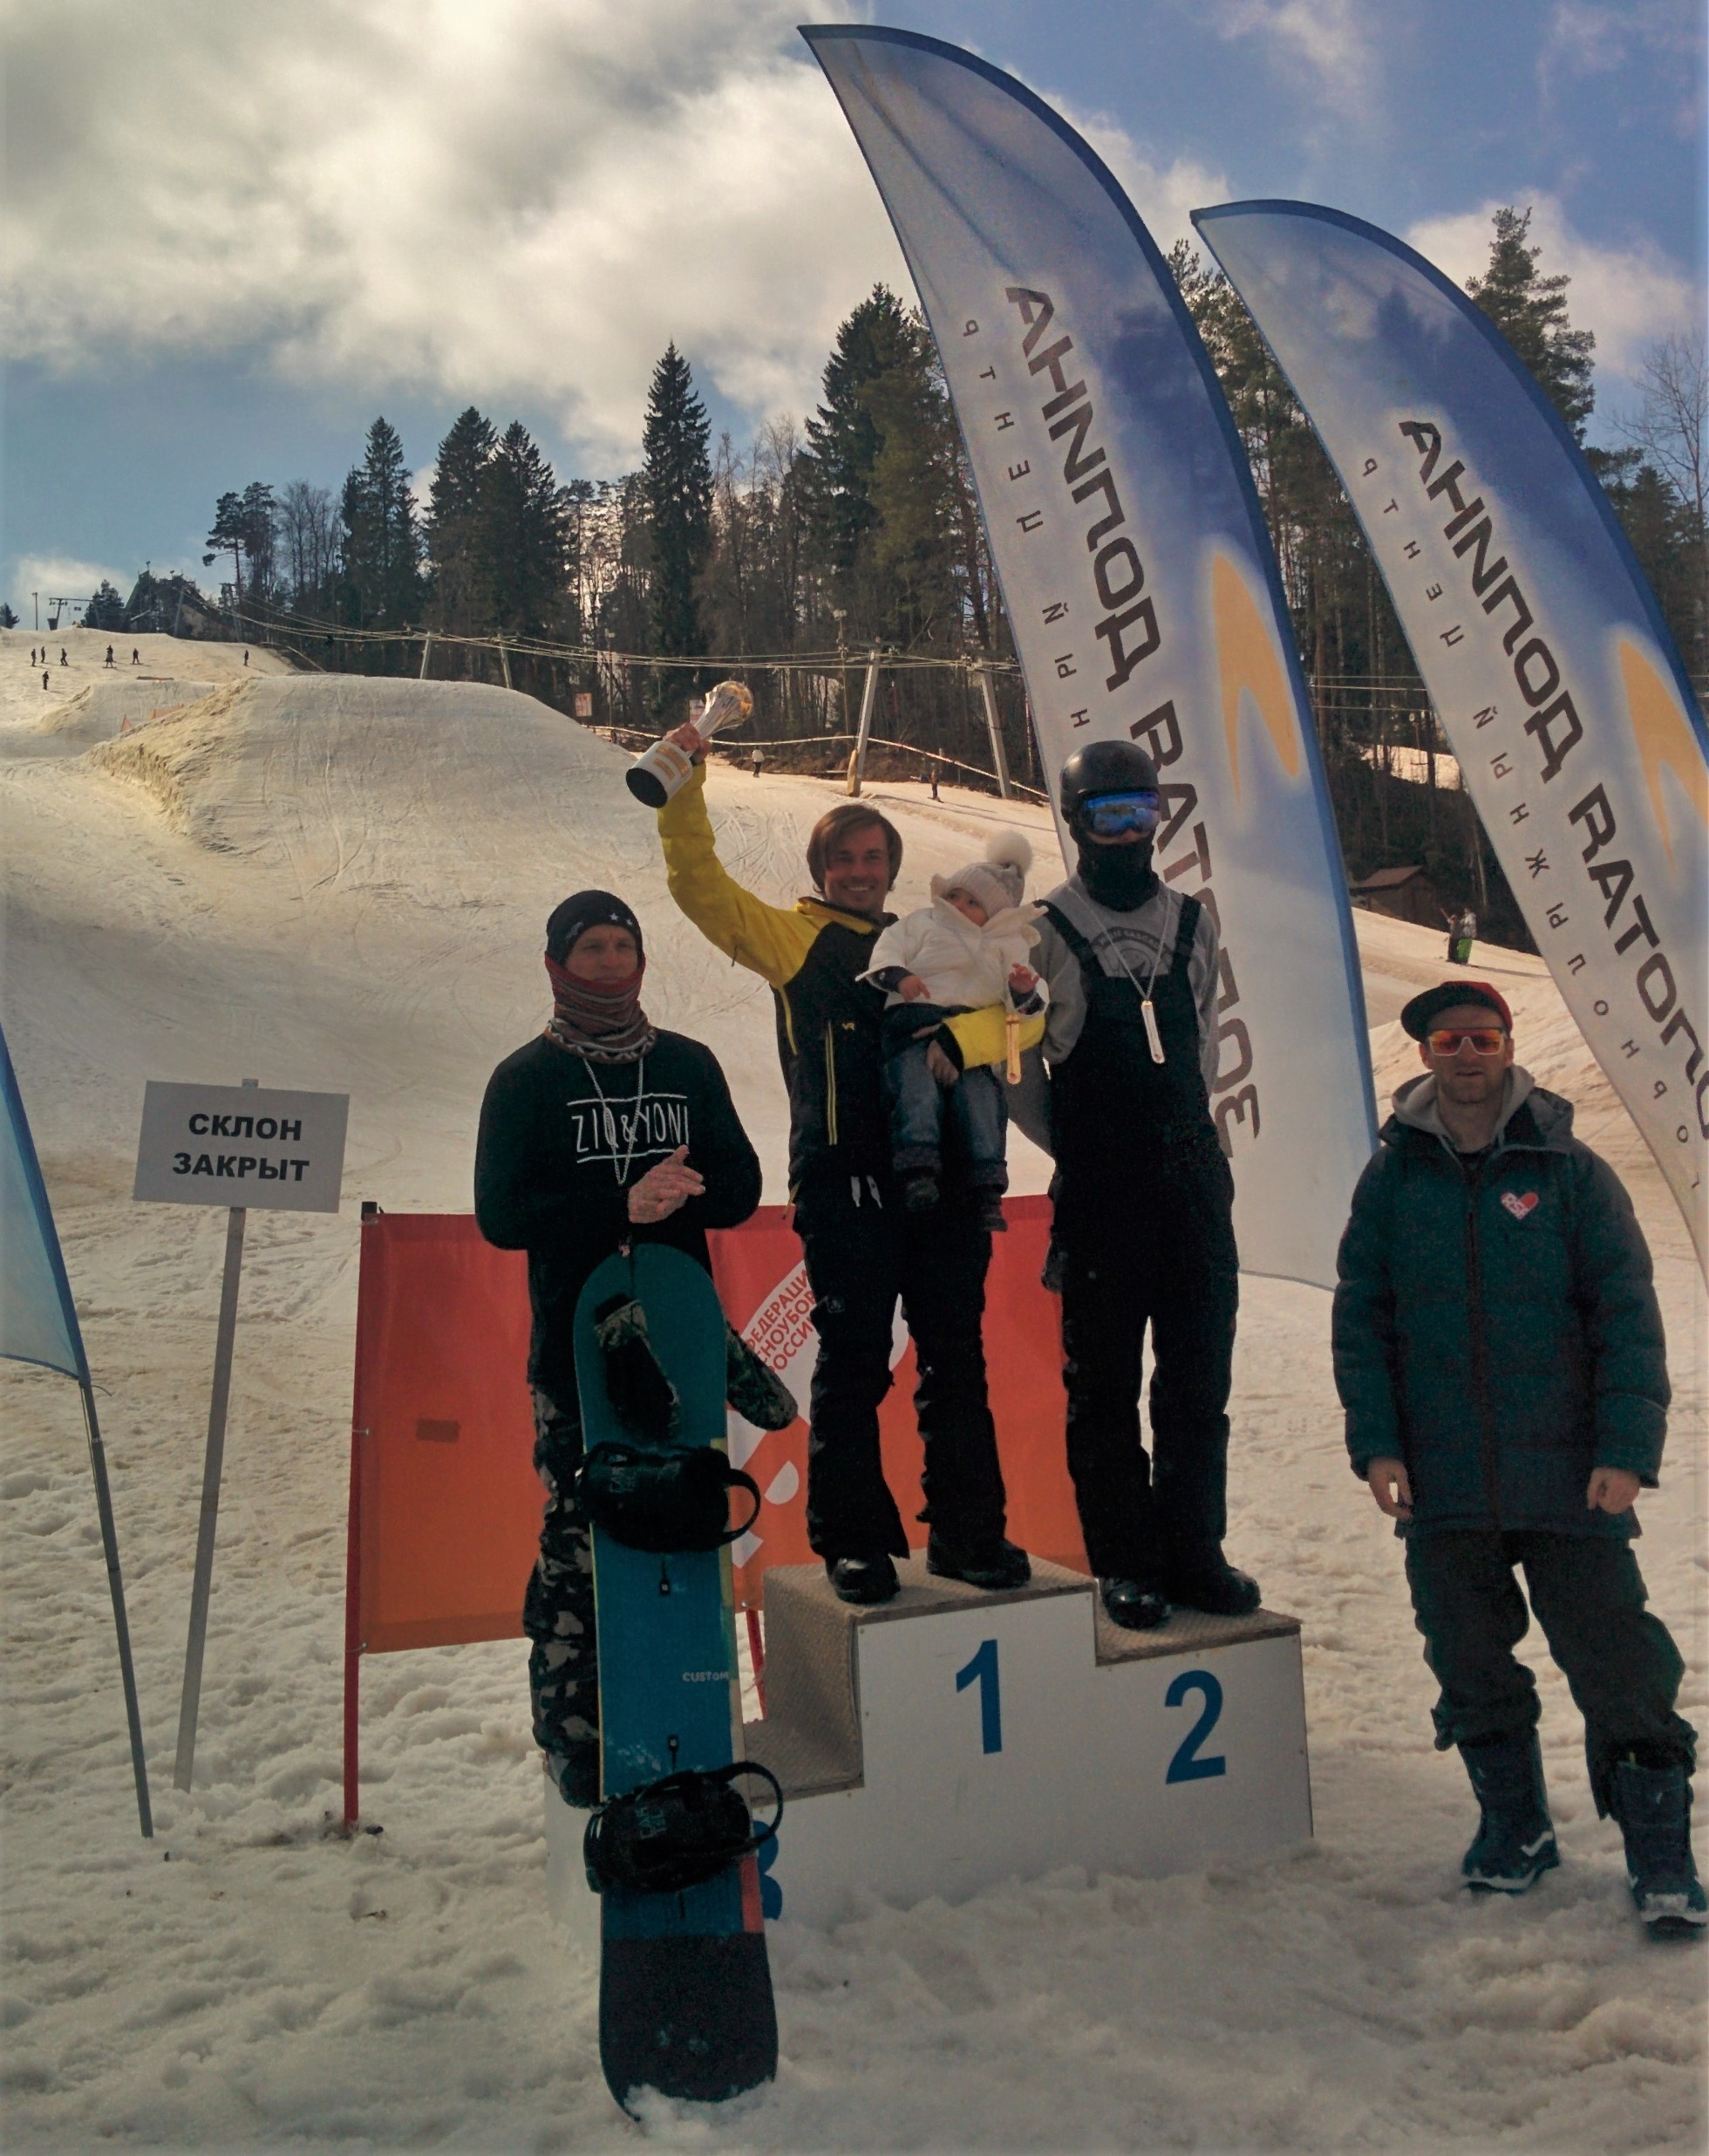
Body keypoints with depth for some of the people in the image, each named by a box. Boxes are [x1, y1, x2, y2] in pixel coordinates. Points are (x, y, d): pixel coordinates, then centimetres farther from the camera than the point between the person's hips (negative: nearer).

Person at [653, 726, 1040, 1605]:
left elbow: (997, 1014, 6)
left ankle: (968, 1532, 19)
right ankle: (853, 1540, 14)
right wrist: (684, 786, -9)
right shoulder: (796, 938, 10)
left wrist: (952, 1040, -14)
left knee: (956, 1360, 8)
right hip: (845, 1182, -3)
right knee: (852, 1365, 2)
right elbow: (699, 884, 0)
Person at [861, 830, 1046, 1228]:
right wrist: (898, 975, -17)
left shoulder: (1007, 945, 20)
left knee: (978, 1092, -21)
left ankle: (988, 1190, -21)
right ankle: (918, 1170, -32)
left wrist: (1023, 991, -16)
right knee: (917, 1088, -28)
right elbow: (888, 949, 5)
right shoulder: (921, 923, 19)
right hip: (914, 1032, 0)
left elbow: (1024, 1002, 9)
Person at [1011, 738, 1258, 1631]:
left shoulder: (1193, 922, 10)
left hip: (1195, 1179, 4)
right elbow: (1014, 1061, 2)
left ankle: (1194, 1550, 21)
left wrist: (1183, 1130, 14)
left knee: (1199, 1375, 8)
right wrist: (1080, 1146, 4)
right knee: (1103, 1382, 5)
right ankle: (1123, 1563, 16)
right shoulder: (1045, 934, -3)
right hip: (1097, 1192, -4)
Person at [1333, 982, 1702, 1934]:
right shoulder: (1392, 1179, 5)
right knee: (1471, 1668, 13)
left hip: (1567, 1479, -2)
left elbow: (1629, 1318, -1)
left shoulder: (1571, 1173, -1)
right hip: (1443, 1488, 2)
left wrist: (1627, 1450, -10)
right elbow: (1360, 1320, 6)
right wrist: (1376, 1442, -2)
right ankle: (1514, 1827, 32)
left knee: (1618, 1664, 0)